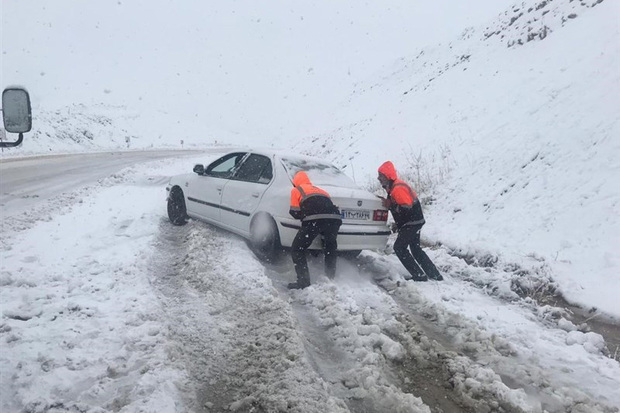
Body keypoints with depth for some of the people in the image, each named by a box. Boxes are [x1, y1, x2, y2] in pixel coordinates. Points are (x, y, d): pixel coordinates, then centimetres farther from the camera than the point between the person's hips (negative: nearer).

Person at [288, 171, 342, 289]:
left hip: (314, 220, -5)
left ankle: (303, 281, 1)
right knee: (330, 250, 25)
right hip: (334, 218, 6)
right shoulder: (319, 190, 38)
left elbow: (295, 213, 15)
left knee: (297, 250, 8)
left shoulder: (296, 190, 21)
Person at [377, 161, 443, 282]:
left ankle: (419, 276, -3)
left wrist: (389, 205, -22)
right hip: (415, 221, 11)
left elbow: (407, 208, -29)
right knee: (416, 249, 19)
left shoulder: (397, 189, -23)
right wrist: (398, 224, 17)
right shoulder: (393, 187, 11)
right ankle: (435, 275, 24)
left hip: (412, 223, -11)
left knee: (399, 247, -5)